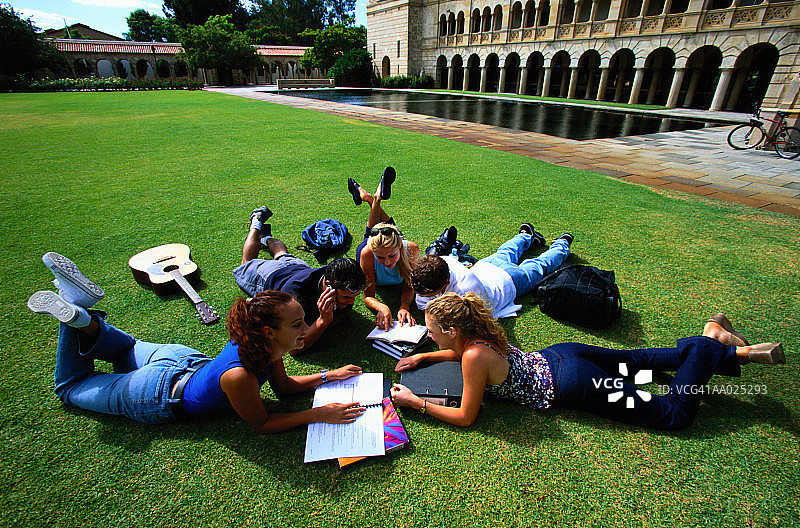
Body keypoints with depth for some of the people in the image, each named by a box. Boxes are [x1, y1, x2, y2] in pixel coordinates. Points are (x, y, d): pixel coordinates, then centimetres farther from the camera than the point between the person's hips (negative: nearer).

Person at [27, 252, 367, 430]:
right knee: (70, 386, 24)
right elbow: (262, 425, -26)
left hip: (185, 361, 5)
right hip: (157, 398, -5)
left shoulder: (266, 345, -23)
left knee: (126, 347, 36)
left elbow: (283, 387, -5)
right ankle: (77, 317, 9)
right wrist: (319, 414, -31)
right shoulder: (239, 376, -44)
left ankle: (83, 317, 17)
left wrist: (327, 376, -11)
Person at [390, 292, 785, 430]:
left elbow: (466, 417, -18)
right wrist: (422, 357, 9)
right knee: (636, 359, 27)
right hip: (557, 358, 7)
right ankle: (712, 341, 33)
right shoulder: (474, 332, -3)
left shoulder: (474, 357, -27)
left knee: (674, 414, 4)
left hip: (571, 384, -7)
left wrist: (415, 402, -15)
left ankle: (711, 347, 11)